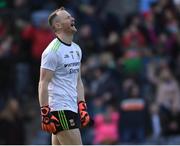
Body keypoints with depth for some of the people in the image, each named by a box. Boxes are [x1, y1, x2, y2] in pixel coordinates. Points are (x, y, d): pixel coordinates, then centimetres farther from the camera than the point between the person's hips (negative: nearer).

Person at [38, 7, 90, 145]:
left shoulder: (76, 49, 16)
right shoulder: (53, 51, -11)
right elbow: (43, 84, -13)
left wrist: (82, 106, 15)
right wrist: (45, 113, -18)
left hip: (73, 108, 9)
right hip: (60, 110, -9)